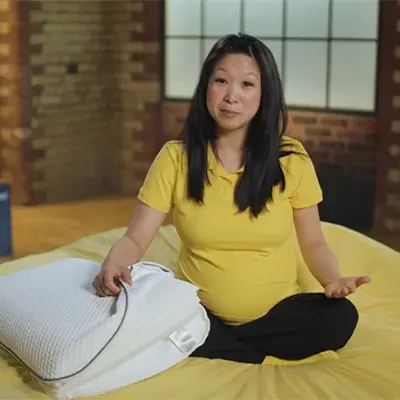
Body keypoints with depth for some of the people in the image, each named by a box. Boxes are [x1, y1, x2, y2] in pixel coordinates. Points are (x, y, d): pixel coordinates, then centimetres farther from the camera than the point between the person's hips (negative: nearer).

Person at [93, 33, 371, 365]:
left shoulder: (291, 159, -5)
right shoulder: (175, 157, -6)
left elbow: (313, 243, 3)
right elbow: (135, 239, -6)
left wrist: (333, 280, -20)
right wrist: (114, 263, -30)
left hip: (277, 311, 1)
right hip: (199, 312, 0)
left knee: (340, 317, -28)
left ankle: (217, 348, -11)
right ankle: (270, 356, -13)